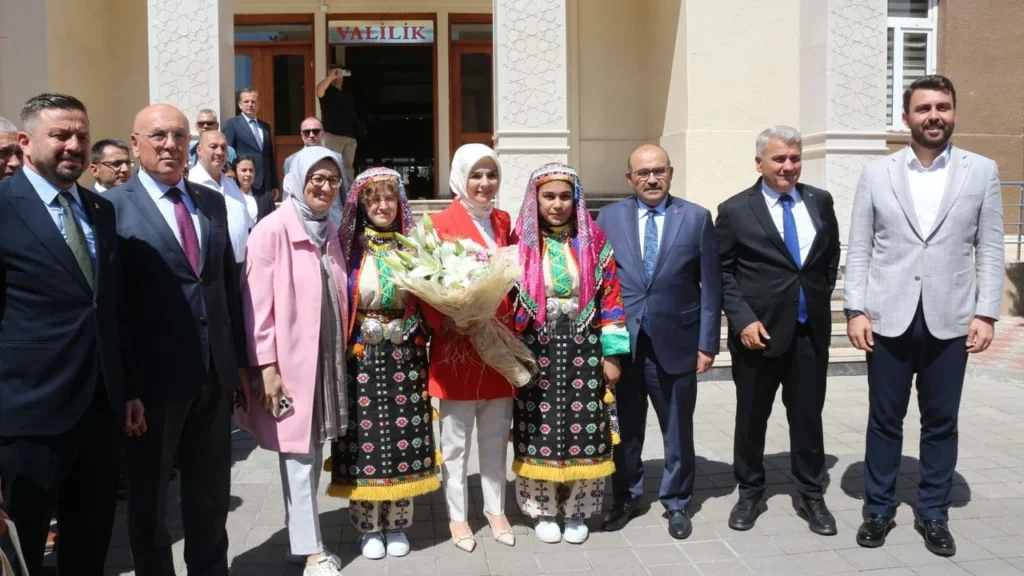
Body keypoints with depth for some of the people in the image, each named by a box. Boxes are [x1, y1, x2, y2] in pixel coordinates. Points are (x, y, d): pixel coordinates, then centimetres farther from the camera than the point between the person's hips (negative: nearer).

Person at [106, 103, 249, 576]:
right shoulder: (113, 206, -8)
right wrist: (123, 384, -13)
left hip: (215, 374, 5)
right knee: (148, 497, 15)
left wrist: (240, 359, 10)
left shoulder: (213, 203, 8)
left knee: (211, 493, 19)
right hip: (153, 377, -5)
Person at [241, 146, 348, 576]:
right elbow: (257, 304, -13)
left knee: (313, 451, 13)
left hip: (327, 356, 7)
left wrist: (343, 353, 13)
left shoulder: (329, 232, 11)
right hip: (291, 359, -7)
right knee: (298, 454, 0)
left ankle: (301, 540, 25)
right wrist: (267, 366, -16)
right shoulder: (272, 230, -11)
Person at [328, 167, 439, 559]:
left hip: (404, 352, 2)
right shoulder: (349, 246, -2)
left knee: (404, 436, 6)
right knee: (364, 435, 2)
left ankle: (397, 524, 21)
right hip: (361, 353, -2)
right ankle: (368, 526, 18)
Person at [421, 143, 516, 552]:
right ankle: (457, 516, 22)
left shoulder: (504, 222, 9)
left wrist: (514, 326, 4)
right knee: (455, 440, 8)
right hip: (457, 347, -5)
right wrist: (445, 323, -23)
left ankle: (496, 510, 29)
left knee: (496, 438, 14)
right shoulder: (440, 224, -8)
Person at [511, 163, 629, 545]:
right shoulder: (522, 243, 0)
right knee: (539, 430, 5)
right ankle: (543, 510, 21)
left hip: (583, 348, 1)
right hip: (536, 350, 0)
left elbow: (610, 296, 0)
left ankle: (576, 510, 22)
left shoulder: (593, 240, 1)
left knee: (583, 430, 5)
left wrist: (611, 353, -3)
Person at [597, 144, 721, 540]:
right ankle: (625, 498, 29)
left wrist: (707, 343, -3)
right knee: (625, 429, 12)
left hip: (676, 343, 0)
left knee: (678, 430, 12)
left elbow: (711, 286, 0)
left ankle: (676, 503, 29)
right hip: (622, 342, 1)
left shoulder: (697, 218, 1)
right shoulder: (609, 217, 3)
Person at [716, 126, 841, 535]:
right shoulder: (735, 210, -4)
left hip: (811, 331, 3)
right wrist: (743, 320, -12)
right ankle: (750, 493, 27)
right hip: (759, 331, -2)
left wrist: (822, 298, 8)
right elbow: (723, 272, -4)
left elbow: (832, 255, 18)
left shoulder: (821, 202, 6)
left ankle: (812, 496, 25)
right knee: (751, 417, 10)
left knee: (808, 416, 10)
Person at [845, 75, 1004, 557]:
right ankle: (878, 509, 24)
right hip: (889, 318, 0)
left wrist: (986, 313, -4)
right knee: (884, 420, 9)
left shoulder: (982, 171, 4)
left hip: (950, 320, 0)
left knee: (941, 422, 10)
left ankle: (933, 514, 25)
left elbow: (990, 249, 3)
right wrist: (855, 310, -5)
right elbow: (859, 249, 2)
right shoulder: (876, 173, 3)